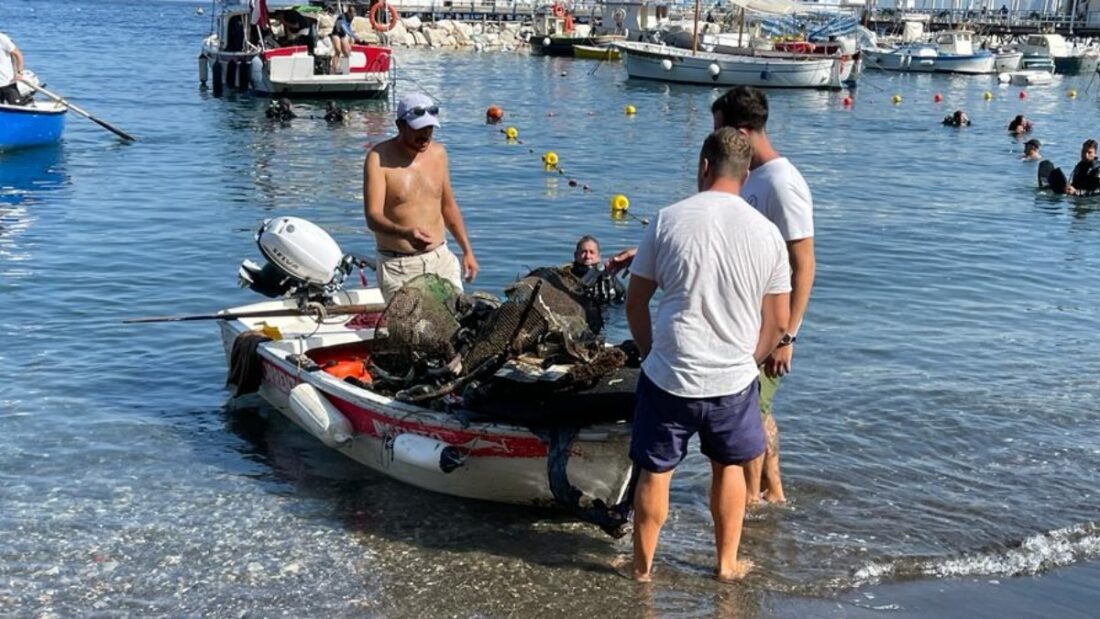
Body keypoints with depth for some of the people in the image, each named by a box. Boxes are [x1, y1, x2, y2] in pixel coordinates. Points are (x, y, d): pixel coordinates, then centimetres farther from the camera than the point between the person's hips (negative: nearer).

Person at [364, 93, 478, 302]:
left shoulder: (438, 153, 9)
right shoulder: (379, 158, -10)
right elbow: (373, 217, -20)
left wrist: (467, 250, 21)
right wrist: (406, 233, -38)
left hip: (442, 259, 5)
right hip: (399, 267, -5)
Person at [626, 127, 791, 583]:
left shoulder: (669, 220, -9)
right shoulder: (766, 233, -4)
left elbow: (635, 301, -1)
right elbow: (778, 321, 2)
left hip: (669, 375, -2)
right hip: (734, 379, 2)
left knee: (655, 472, 14)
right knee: (728, 467, 23)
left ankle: (642, 567, 28)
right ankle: (727, 563, 35)